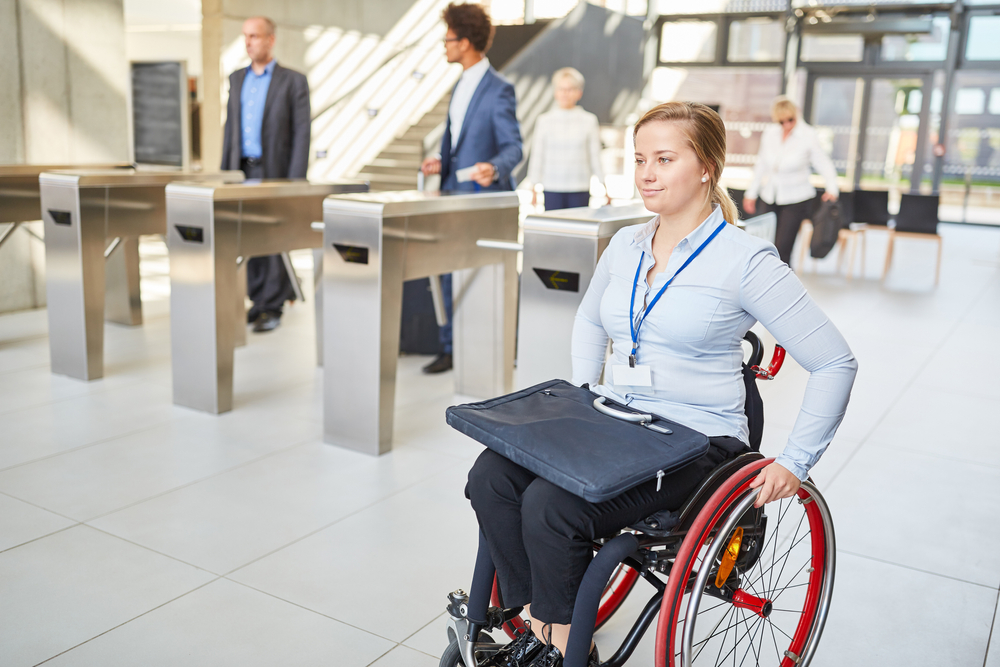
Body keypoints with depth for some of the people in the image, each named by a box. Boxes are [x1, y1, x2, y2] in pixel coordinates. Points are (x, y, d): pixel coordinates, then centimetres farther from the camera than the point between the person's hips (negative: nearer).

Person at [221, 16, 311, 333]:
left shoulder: (293, 81, -3)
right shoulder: (237, 79, 14)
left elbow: (302, 132, -8)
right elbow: (230, 127, 17)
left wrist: (296, 181, -14)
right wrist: (225, 171, 10)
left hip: (275, 171, -5)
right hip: (243, 171, 5)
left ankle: (271, 308, 4)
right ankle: (259, 300, 17)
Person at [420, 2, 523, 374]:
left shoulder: (498, 90, -12)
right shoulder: (460, 88, 15)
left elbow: (512, 146, -16)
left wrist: (494, 169, -35)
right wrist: (440, 161, 9)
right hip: (454, 196, 8)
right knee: (449, 273, 8)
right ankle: (452, 347, 18)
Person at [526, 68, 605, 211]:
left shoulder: (589, 121, 3)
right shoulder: (544, 121, 4)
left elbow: (595, 156, 7)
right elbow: (537, 156, 7)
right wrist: (534, 188, 6)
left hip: (580, 190, 0)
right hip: (552, 190, 0)